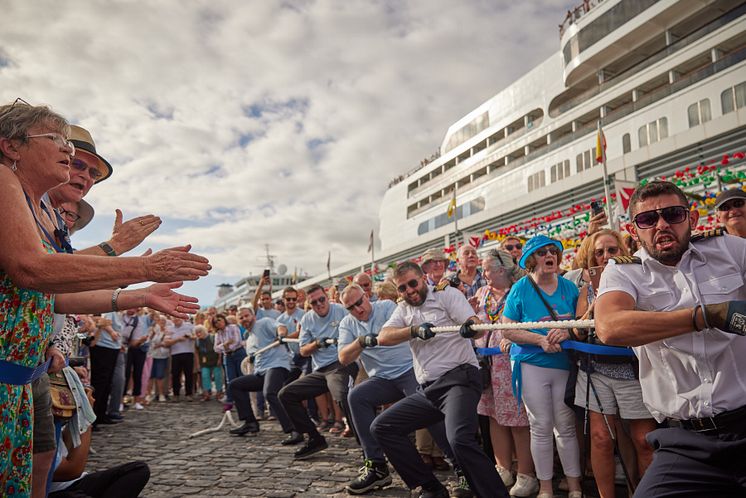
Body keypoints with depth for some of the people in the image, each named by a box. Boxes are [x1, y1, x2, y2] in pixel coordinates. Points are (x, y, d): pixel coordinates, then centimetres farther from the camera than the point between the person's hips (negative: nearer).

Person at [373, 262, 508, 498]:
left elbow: (478, 328, -12)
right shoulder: (403, 309, 15)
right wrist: (415, 330, -21)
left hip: (458, 377, -7)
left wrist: (471, 327, -37)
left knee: (459, 439, -31)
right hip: (427, 389, 7)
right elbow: (383, 338, -3)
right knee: (381, 427, 3)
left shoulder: (447, 294, 2)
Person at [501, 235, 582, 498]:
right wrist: (540, 339, -18)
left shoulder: (569, 287, 5)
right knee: (541, 427, 4)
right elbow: (508, 330, -5)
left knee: (566, 426, 6)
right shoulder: (521, 288, -3)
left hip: (565, 364, 2)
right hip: (532, 365, -2)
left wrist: (566, 332, -14)